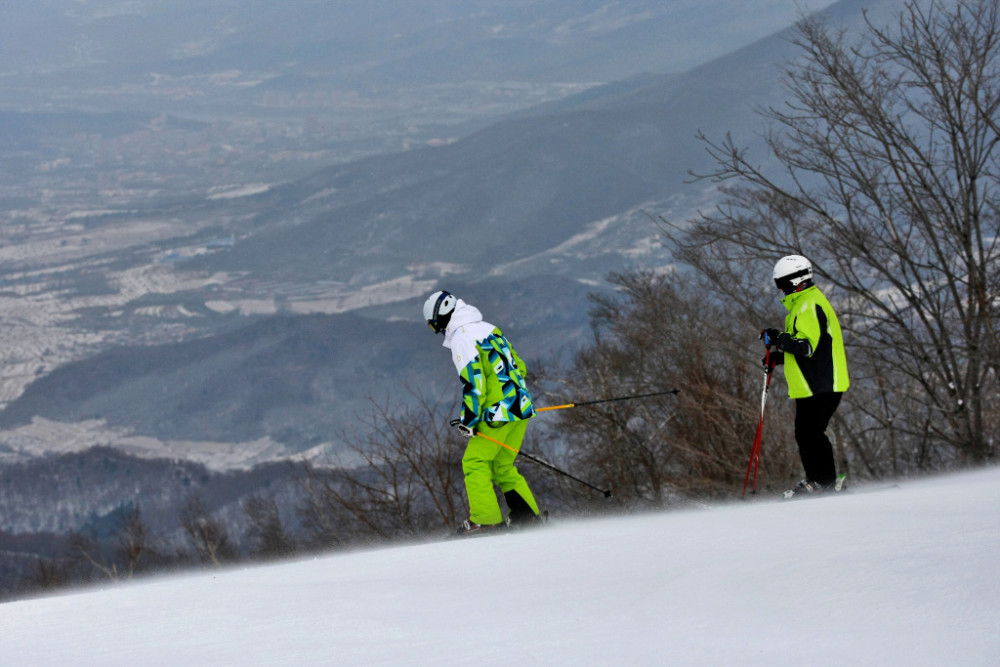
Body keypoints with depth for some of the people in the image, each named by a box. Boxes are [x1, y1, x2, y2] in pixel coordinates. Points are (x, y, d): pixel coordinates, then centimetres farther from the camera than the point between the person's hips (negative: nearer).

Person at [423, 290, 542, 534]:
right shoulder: (488, 329, 17)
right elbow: (518, 367, 21)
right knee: (502, 466, 16)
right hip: (520, 405, 9)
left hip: (498, 411, -9)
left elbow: (473, 381, -17)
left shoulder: (461, 338, -10)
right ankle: (527, 515, 10)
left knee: (475, 462, -1)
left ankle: (485, 518, -7)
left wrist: (468, 419, -12)